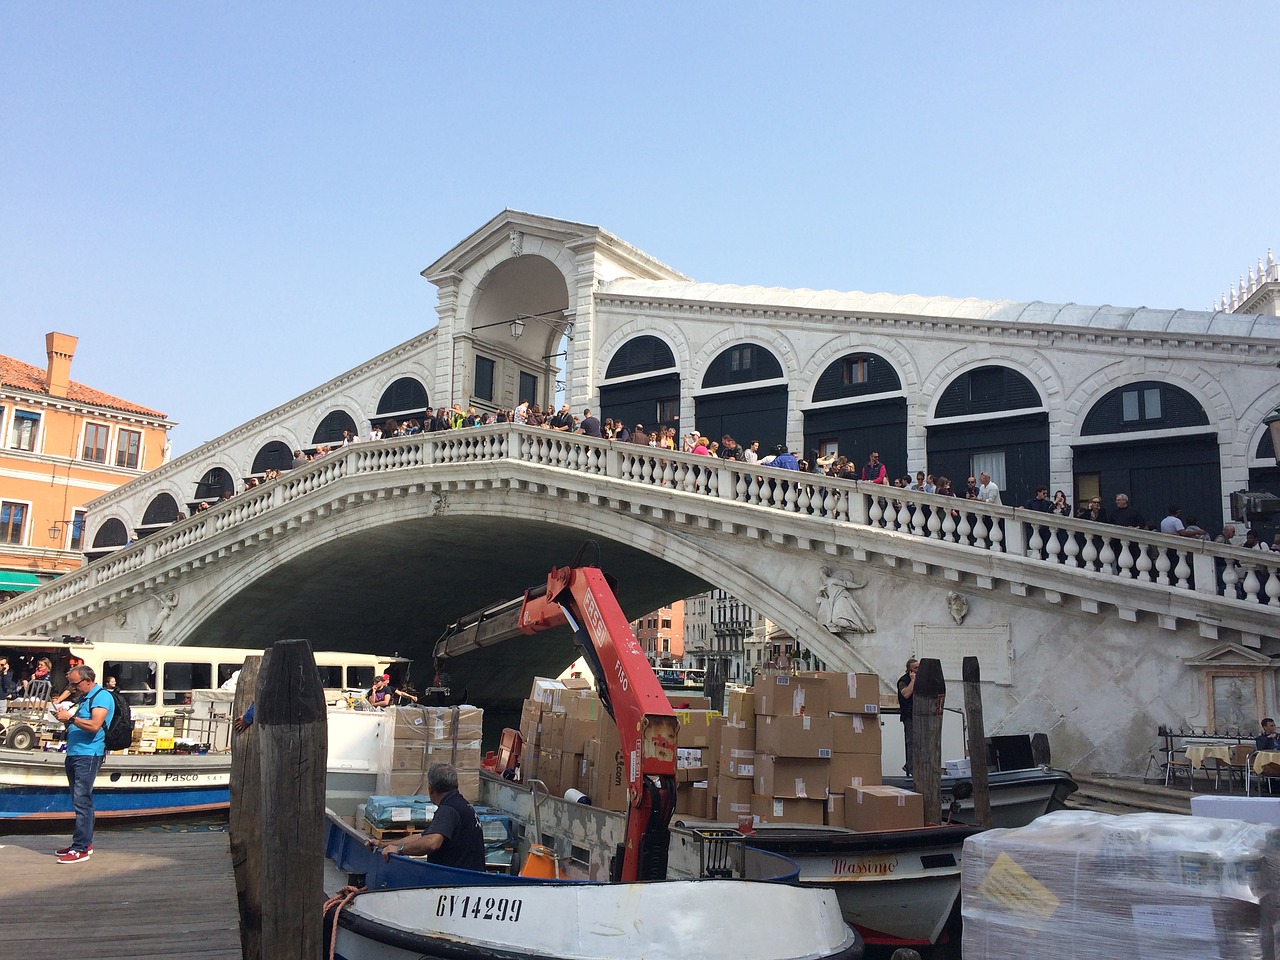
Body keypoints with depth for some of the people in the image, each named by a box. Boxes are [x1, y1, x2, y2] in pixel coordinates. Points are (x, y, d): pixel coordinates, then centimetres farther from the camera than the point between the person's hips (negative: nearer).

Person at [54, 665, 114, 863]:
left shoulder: (102, 697, -10)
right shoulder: (83, 698, 20)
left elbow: (94, 726, -21)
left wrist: (71, 717, -16)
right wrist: (65, 718, 7)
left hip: (88, 755, -10)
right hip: (73, 755, 10)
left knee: (82, 800, -10)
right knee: (80, 801, 13)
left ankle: (80, 848, -10)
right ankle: (85, 842, 20)